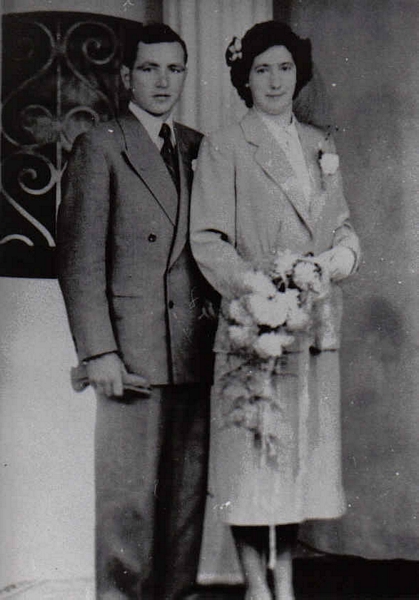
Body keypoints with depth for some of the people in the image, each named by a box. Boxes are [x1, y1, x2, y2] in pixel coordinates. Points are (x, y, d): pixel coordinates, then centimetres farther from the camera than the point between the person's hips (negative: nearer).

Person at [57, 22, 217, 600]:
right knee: (128, 496, 0)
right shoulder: (99, 147, 0)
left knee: (188, 491, 10)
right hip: (131, 348, -5)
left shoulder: (198, 147, 16)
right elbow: (79, 258, -5)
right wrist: (98, 351, -12)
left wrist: (217, 323, 8)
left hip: (195, 348, 5)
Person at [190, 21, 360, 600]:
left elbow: (344, 228, 16)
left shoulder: (320, 145, 16)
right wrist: (259, 286, -20)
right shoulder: (223, 147, 0)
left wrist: (333, 261, -6)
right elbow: (207, 239, -7)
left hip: (315, 324, 5)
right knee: (252, 453, -2)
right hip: (252, 323, -5)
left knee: (301, 453, 8)